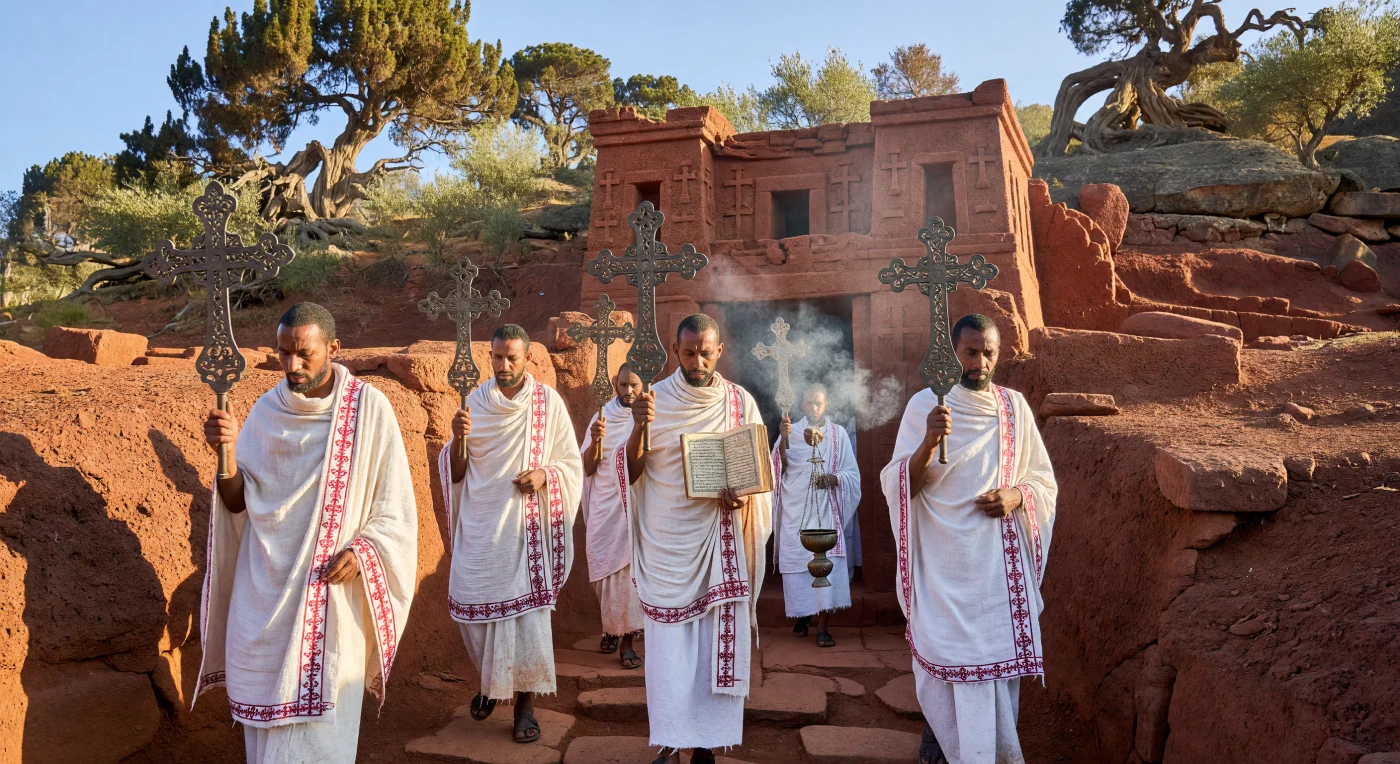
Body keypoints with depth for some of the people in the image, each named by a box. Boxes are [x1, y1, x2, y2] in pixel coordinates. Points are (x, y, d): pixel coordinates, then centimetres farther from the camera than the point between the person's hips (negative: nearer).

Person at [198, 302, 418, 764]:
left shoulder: (368, 408, -7)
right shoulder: (267, 410, 4)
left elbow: (394, 506, -5)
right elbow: (238, 504, 2)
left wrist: (363, 551, -20)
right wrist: (227, 453, -15)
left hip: (331, 591, -3)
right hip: (264, 593, 4)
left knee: (317, 725, 1)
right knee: (265, 714, 11)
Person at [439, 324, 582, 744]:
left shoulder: (549, 402, -4)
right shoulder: (474, 402, 3)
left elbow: (572, 464, 2)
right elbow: (454, 474, 3)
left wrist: (544, 475, -18)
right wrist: (458, 438, -16)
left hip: (526, 526, -2)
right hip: (479, 526, 3)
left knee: (527, 611, -5)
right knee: (474, 609, 8)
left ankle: (524, 701, 11)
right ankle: (490, 681, 35)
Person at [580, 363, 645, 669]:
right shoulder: (602, 418, 4)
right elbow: (588, 469, 2)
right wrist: (595, 441, -16)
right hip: (605, 509, 2)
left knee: (629, 571, -7)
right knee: (604, 571, 7)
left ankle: (626, 641, 0)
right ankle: (610, 628, 30)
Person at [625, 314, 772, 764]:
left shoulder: (740, 402, 1)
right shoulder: (655, 399, -1)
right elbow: (629, 474, -3)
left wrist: (743, 493, -15)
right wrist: (639, 428, -21)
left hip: (720, 538, 1)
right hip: (666, 541, -1)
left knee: (717, 641, 3)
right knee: (669, 644, 1)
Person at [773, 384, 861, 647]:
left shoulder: (838, 433, 8)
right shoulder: (791, 431, 8)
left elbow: (852, 473, 7)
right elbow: (779, 467, -5)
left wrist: (834, 479, -14)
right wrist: (784, 438, -21)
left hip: (826, 509, -1)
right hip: (796, 509, 1)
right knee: (797, 561, 2)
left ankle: (823, 627, -12)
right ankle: (803, 615, 22)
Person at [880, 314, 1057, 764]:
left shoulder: (1014, 407, 4)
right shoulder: (924, 404, -5)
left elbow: (1044, 480, 11)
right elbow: (897, 487, -10)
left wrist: (1016, 496, -10)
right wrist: (928, 443, -28)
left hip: (999, 558, 2)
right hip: (942, 560, -2)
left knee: (999, 652, 6)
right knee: (942, 652, 3)